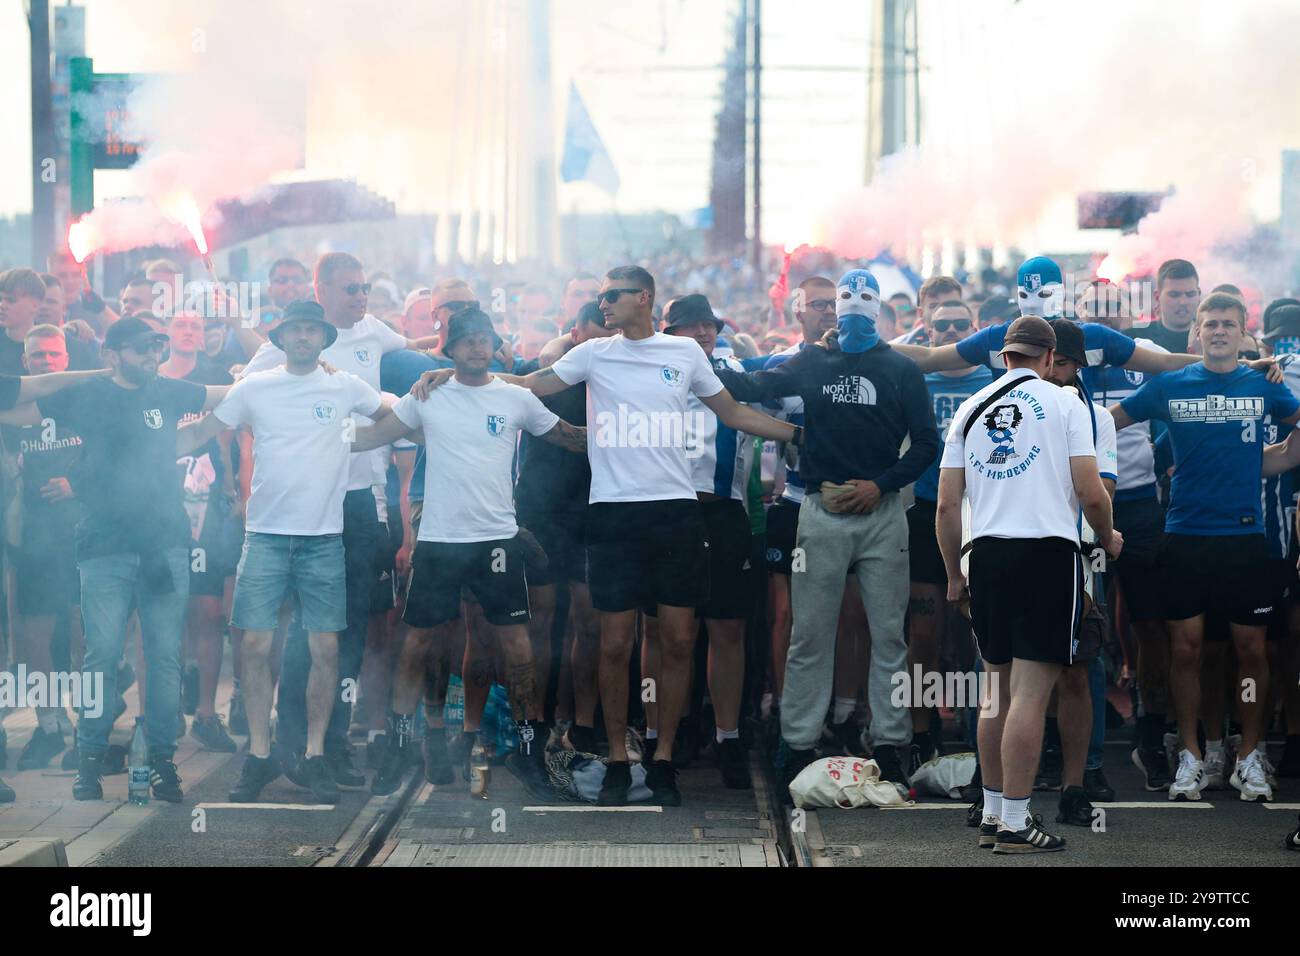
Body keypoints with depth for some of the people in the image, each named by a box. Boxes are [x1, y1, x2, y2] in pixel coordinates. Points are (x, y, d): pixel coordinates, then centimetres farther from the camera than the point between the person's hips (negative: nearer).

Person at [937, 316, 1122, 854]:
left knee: (996, 689, 15)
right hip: (1048, 551, -5)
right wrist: (1109, 540, 15)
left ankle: (992, 815, 20)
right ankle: (1015, 823, -6)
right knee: (1030, 693, -5)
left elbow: (947, 504, 10)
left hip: (987, 552, 5)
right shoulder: (1063, 403, 2)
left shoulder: (971, 408, 13)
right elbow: (1091, 492, -4)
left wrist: (954, 575, 19)